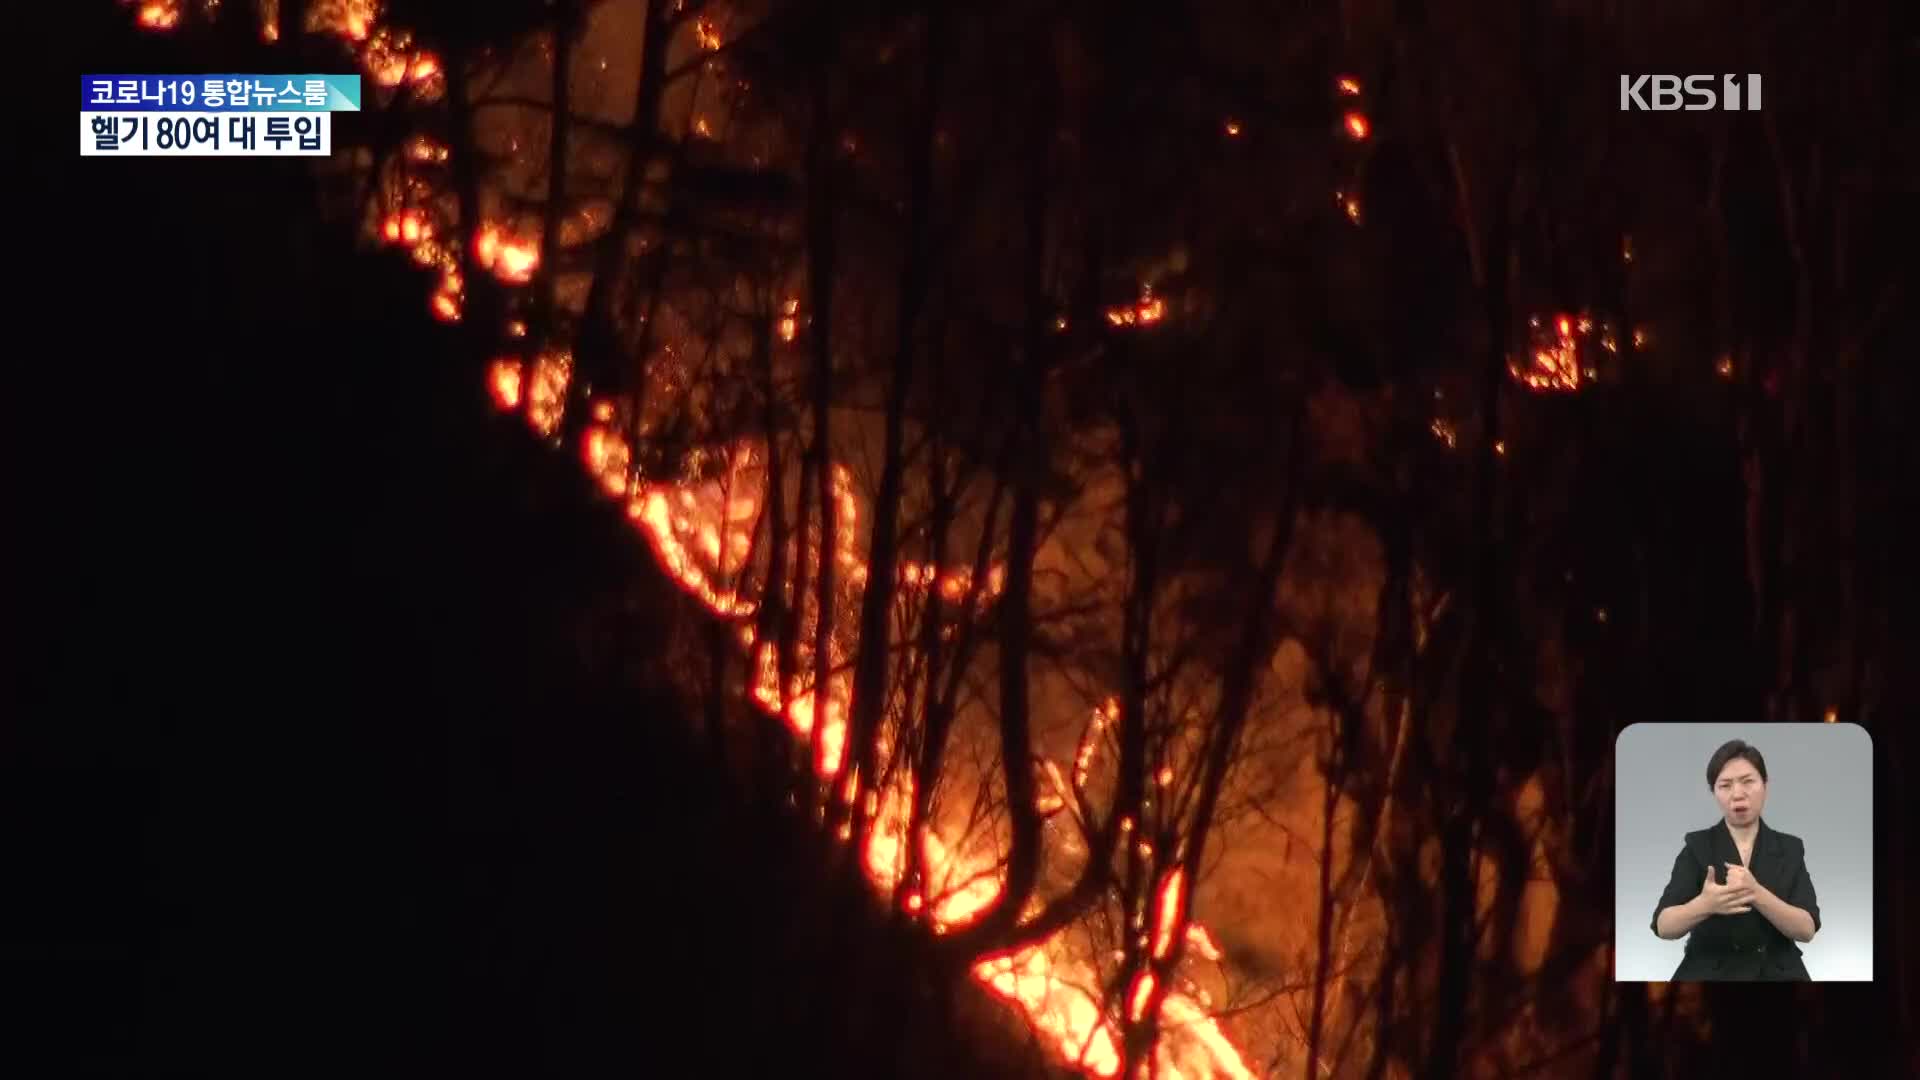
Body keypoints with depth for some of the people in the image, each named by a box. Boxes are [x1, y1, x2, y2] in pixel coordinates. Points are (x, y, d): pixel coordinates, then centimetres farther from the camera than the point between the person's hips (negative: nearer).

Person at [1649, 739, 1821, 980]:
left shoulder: (1790, 849, 6)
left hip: (1777, 977, 1)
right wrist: (1705, 905, -29)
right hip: (1710, 977, -1)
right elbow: (1664, 926, -9)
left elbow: (1807, 930, -5)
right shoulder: (1697, 847, 2)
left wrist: (1756, 894, -21)